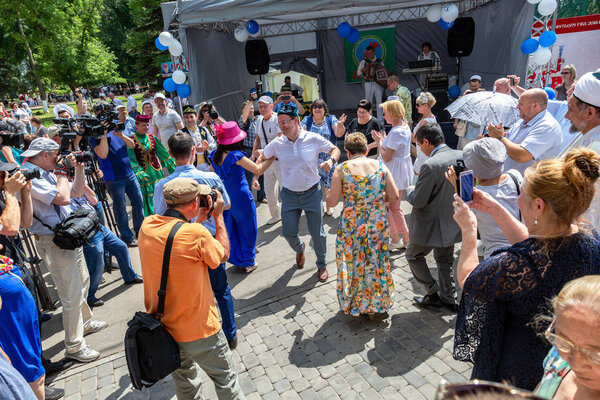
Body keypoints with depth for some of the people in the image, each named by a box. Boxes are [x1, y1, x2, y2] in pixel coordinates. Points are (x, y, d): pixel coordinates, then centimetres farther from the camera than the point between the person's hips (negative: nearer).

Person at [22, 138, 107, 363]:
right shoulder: (30, 176, -19)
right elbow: (62, 198, -27)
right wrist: (62, 172, -13)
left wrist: (79, 169, 5)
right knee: (72, 296, -4)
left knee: (82, 282, 23)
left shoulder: (47, 173, 11)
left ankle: (85, 323, 43)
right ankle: (74, 347, 9)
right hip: (54, 242, -10)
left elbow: (76, 192, 17)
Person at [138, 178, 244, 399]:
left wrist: (198, 220, 8)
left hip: (162, 327, 7)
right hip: (198, 331, -7)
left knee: (184, 382, 28)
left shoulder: (147, 226, -8)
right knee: (225, 381, 16)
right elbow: (223, 255, -9)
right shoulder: (196, 234, -28)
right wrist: (218, 215, -2)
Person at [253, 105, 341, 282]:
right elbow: (262, 159, 12)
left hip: (312, 193, -2)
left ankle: (322, 265, 30)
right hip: (289, 194, 2)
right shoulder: (277, 143, -4)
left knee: (317, 234, 4)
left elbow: (335, 149, 3)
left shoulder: (313, 139, -9)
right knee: (288, 233, 5)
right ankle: (299, 249, 43)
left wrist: (331, 160, -19)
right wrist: (255, 176, -2)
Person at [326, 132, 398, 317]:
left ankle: (354, 303, 32)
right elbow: (394, 196, -3)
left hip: (352, 226, -2)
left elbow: (332, 202, -12)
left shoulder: (341, 169, -9)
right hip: (378, 224, 3)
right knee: (377, 263, 18)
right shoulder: (380, 166, -2)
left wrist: (330, 192, 10)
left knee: (353, 263, 16)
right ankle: (375, 305, 35)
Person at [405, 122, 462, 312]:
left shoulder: (430, 165, -28)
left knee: (413, 255, 17)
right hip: (452, 222, 8)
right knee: (445, 260, 24)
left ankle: (433, 294, 21)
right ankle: (449, 298, 36)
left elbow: (418, 201, -23)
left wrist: (410, 190, -3)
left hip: (431, 225, -7)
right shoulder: (461, 156, -4)